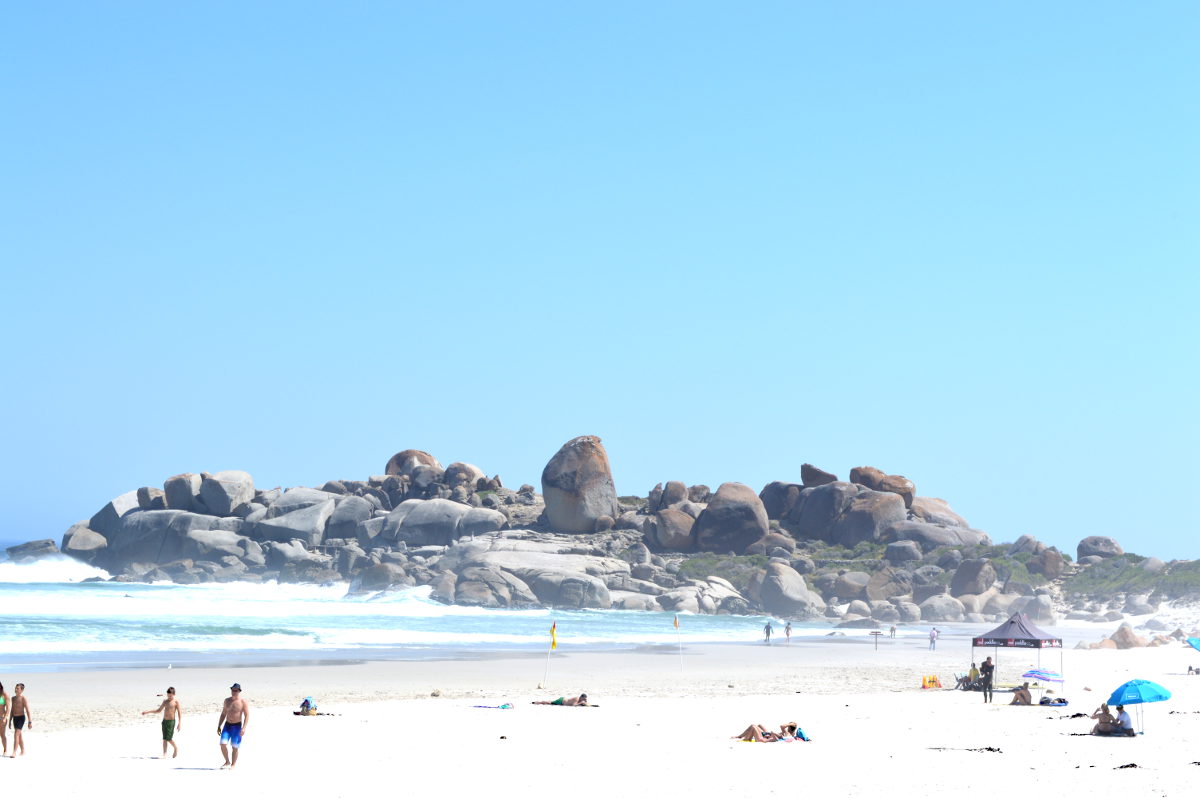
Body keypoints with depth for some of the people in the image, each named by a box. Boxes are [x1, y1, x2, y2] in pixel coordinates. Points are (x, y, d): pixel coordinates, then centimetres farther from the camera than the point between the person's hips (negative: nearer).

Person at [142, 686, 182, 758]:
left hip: (171, 721, -6)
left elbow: (179, 713, -10)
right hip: (164, 721, 6)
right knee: (164, 739, 0)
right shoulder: (165, 701, 12)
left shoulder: (176, 701, -6)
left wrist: (179, 724, -17)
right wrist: (148, 712, 15)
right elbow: (158, 710, 21)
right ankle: (164, 755, -2)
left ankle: (176, 748, 18)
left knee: (169, 739, -8)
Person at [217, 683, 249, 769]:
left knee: (234, 747, -1)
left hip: (237, 726, -4)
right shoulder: (227, 701, 8)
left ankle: (233, 764, 15)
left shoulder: (243, 702, -8)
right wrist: (219, 726, 11)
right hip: (227, 725, 4)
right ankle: (227, 762, 10)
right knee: (223, 744, -8)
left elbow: (247, 716, -10)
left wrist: (244, 728, -20)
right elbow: (223, 714, 16)